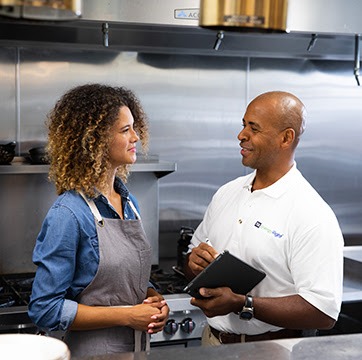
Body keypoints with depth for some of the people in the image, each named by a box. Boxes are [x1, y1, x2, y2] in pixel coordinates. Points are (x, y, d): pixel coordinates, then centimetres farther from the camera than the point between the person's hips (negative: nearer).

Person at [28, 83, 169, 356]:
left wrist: (155, 300, -5)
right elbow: (45, 310, -19)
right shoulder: (69, 213, -19)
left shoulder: (129, 203, 3)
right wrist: (127, 315, -19)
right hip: (94, 351, -7)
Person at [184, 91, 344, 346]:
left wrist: (241, 304, -28)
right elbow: (194, 260, 12)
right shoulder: (226, 193, 3)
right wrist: (194, 264, -11)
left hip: (273, 351, -5)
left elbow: (324, 313, -24)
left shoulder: (313, 216, -19)